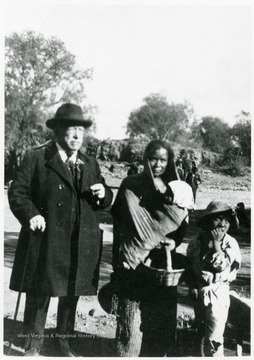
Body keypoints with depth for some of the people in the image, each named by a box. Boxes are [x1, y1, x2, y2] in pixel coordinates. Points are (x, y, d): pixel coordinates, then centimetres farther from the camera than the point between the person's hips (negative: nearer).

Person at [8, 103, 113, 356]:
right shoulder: (36, 158, -2)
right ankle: (34, 342, 25)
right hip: (45, 240, -4)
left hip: (81, 244, 4)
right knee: (39, 292, 7)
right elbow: (17, 192, -3)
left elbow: (102, 202, 18)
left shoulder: (90, 164, 13)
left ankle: (63, 338, 33)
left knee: (72, 293, 14)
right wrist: (31, 214, -20)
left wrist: (103, 193, -4)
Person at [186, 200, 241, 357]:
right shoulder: (195, 243, -2)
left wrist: (216, 242, -21)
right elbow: (189, 267, 7)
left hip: (218, 293, -4)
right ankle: (206, 355, 41)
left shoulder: (230, 243, -11)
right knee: (203, 334, 22)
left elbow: (221, 265, -23)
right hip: (199, 293, 4)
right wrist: (192, 286, -4)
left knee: (213, 339, -6)